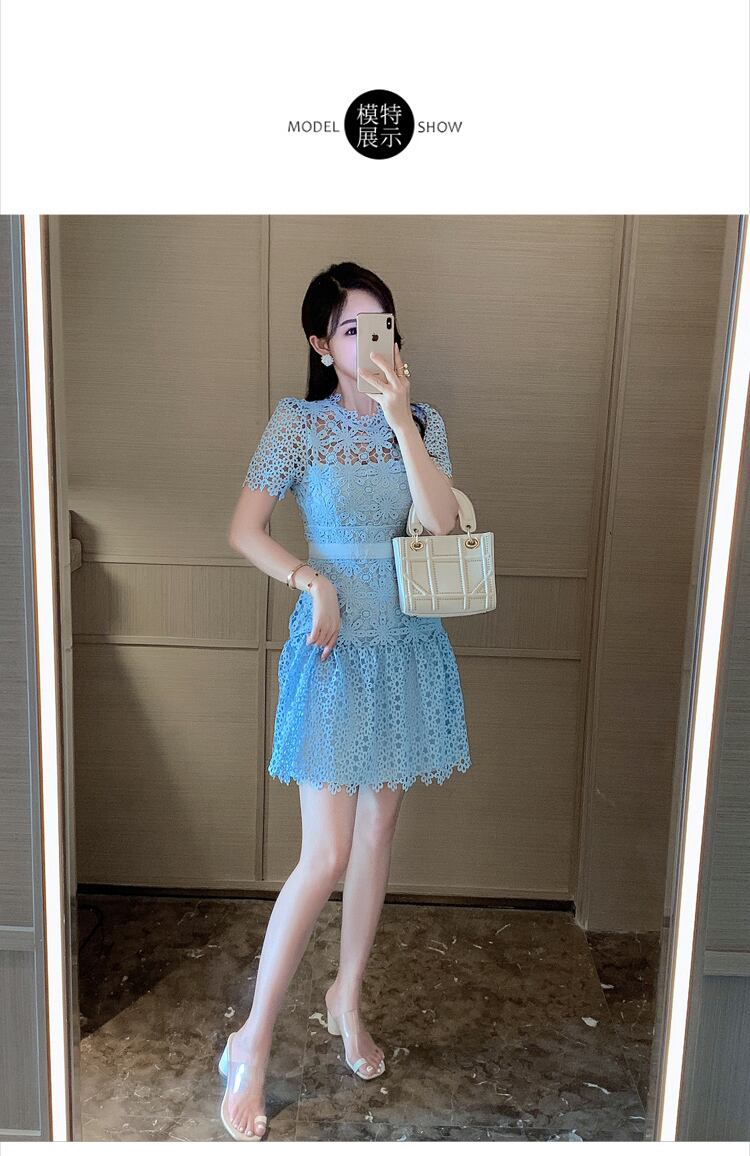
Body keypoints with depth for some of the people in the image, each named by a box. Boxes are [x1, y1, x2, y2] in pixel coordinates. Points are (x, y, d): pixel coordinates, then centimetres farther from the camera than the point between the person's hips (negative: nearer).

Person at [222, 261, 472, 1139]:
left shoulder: (421, 423, 4)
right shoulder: (299, 422, -5)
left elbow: (441, 523, -10)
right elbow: (243, 530, -5)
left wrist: (399, 418, -15)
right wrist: (313, 581, -17)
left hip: (409, 647, 4)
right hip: (336, 648, -4)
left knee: (377, 835, 14)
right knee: (326, 855, -4)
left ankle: (347, 1000, 35)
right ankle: (253, 1041, 16)